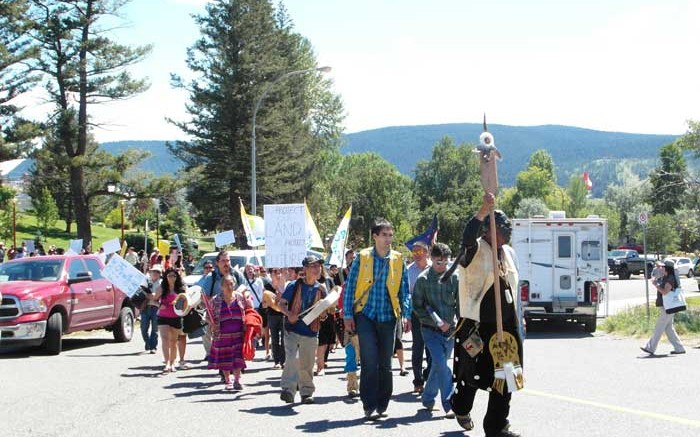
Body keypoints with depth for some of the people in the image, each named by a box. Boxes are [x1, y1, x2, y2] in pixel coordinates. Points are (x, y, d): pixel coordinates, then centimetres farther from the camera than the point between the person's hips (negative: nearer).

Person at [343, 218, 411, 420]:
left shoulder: (398, 260, 5)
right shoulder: (363, 258, 0)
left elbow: (404, 290, 8)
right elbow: (350, 287, 2)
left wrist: (407, 315, -4)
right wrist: (348, 315, -3)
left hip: (388, 317, 2)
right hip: (366, 315, -2)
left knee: (385, 363, 7)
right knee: (369, 361, -11)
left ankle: (382, 405, 17)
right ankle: (369, 406, -5)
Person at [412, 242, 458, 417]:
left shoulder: (454, 277, 2)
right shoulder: (423, 279, -4)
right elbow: (417, 307, -3)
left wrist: (460, 324, -11)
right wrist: (437, 322, -11)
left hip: (450, 329, 3)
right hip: (431, 330, -3)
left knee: (439, 364, 11)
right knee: (441, 363, -15)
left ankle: (428, 399, 29)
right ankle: (449, 404, -14)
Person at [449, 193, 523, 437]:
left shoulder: (507, 252, 14)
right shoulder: (476, 250, -9)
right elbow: (467, 238, -33)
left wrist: (517, 318, 22)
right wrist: (484, 210, -42)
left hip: (506, 323, 6)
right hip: (478, 323, -6)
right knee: (473, 371, 6)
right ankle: (461, 409, 36)